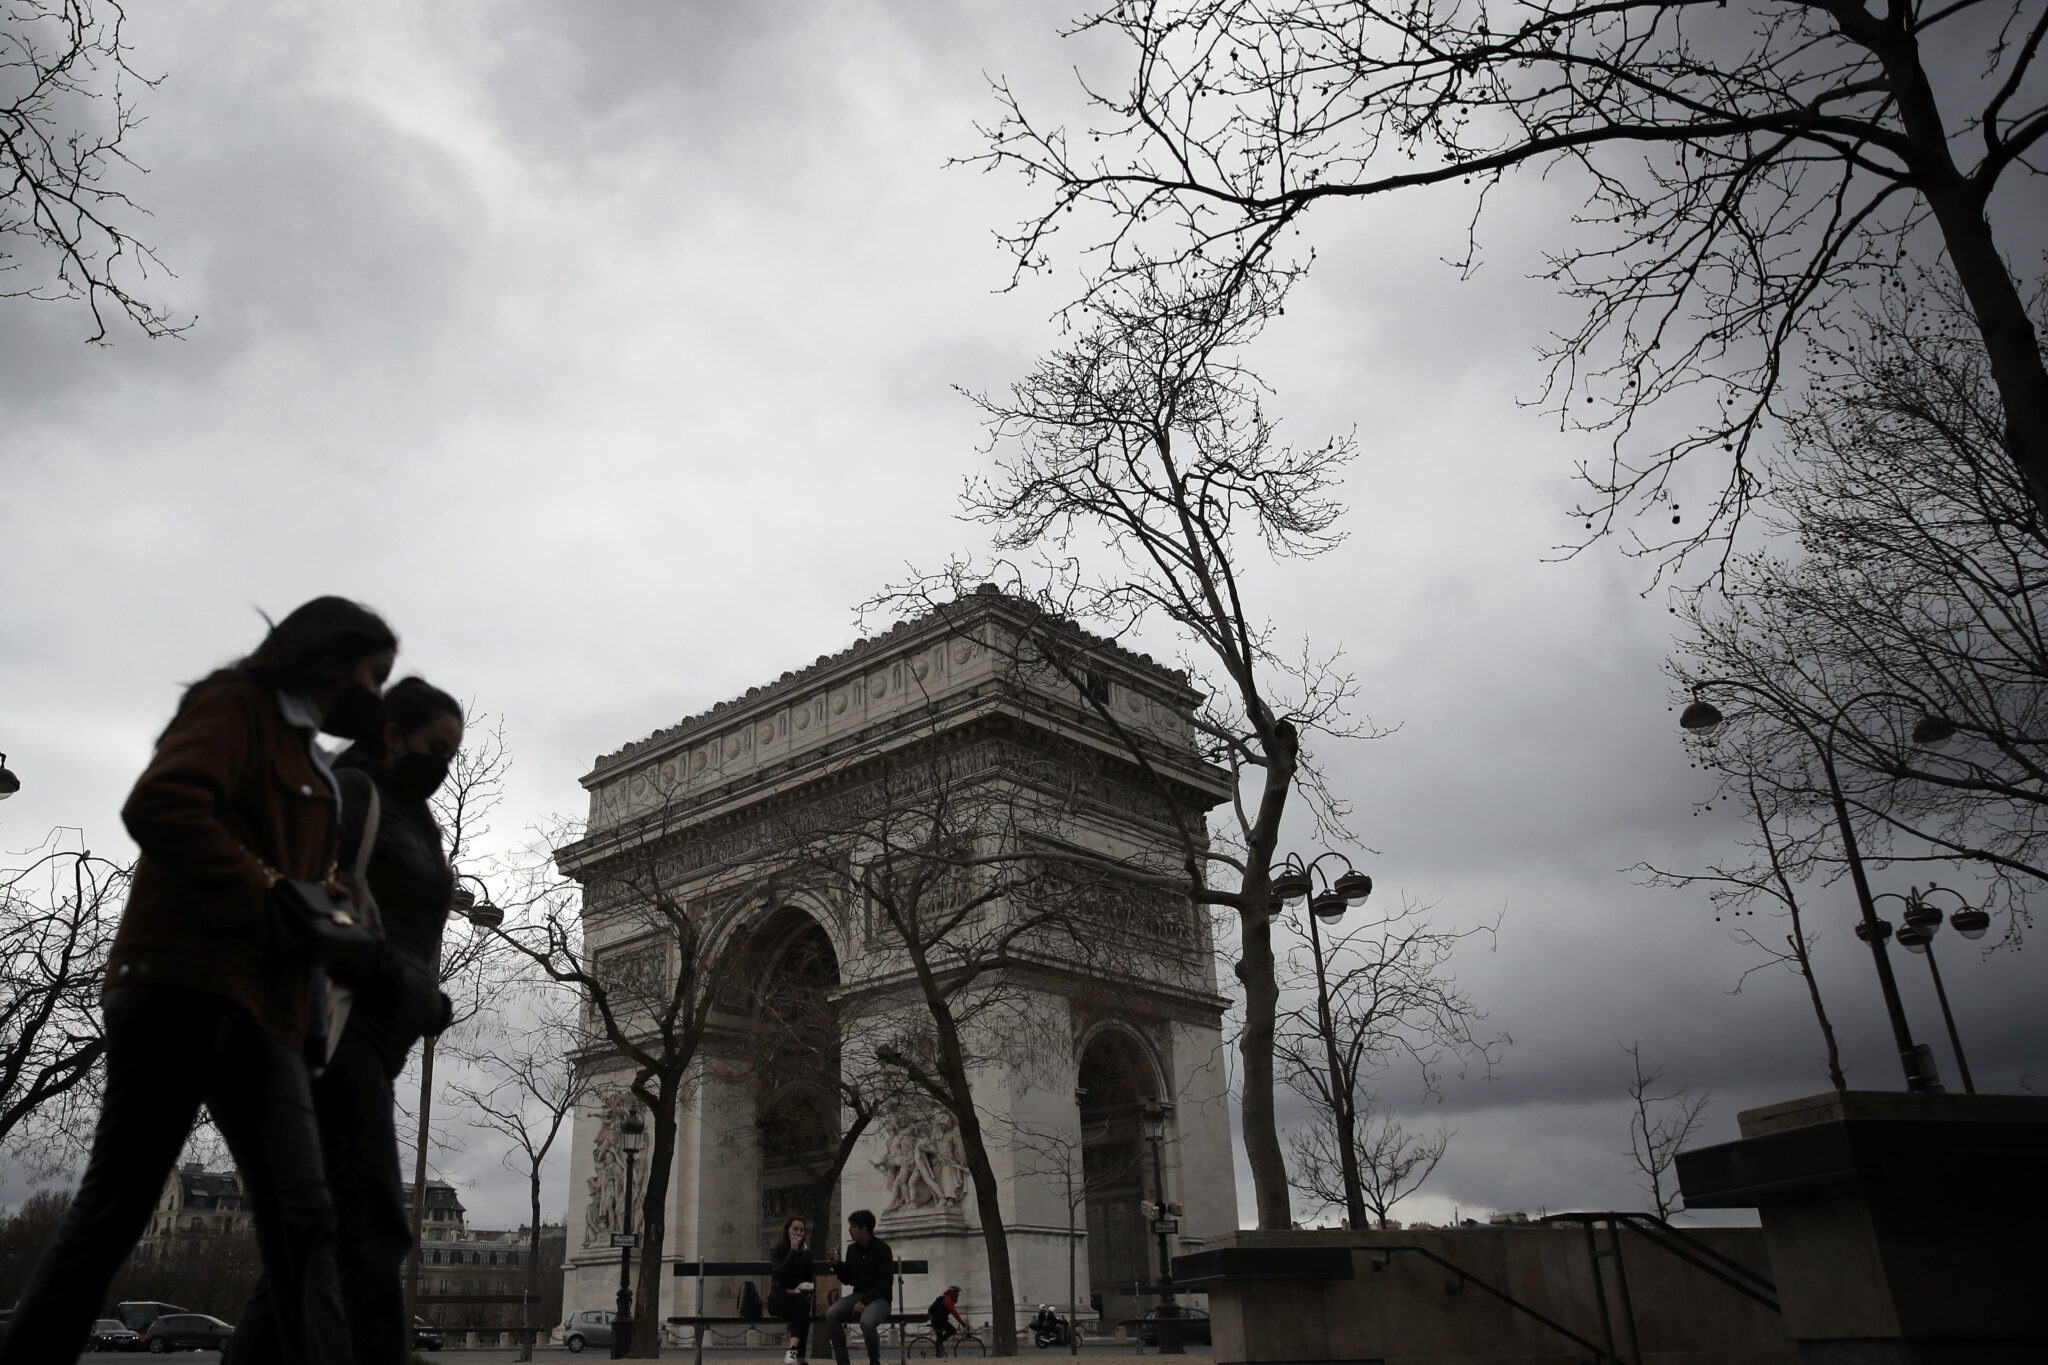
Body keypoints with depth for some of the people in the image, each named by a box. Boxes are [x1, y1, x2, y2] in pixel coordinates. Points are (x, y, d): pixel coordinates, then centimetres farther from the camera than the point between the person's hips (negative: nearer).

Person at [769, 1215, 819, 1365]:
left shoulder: (806, 1253, 13)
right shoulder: (776, 1251, 0)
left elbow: (811, 1279, 17)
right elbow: (779, 1273, -18)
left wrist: (808, 1290, -5)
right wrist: (793, 1250, -20)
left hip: (799, 1297, 3)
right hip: (779, 1298, -3)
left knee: (803, 1306, -35)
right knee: (802, 1312, -34)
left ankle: (792, 1349, -48)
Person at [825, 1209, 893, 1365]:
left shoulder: (882, 1249, -8)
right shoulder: (852, 1249, 10)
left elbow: (884, 1283, -13)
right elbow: (847, 1280, 17)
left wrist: (864, 1302, -21)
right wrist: (837, 1265, -2)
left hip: (879, 1298, -6)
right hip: (857, 1295, 6)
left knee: (866, 1321, -37)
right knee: (831, 1314, -23)